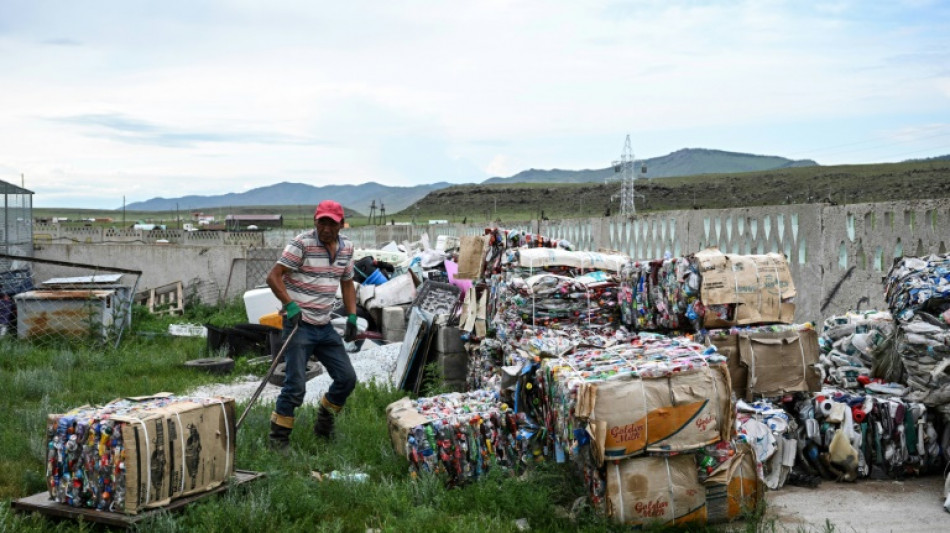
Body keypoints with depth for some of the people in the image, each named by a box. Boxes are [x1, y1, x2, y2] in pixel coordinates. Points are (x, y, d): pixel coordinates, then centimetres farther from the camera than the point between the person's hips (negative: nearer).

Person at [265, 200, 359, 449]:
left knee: (347, 378, 7)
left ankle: (324, 425, 29)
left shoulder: (346, 247, 9)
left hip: (325, 326, 7)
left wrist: (352, 316, 10)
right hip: (299, 325, -7)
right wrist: (290, 305, -24)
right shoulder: (302, 243, -12)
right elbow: (273, 276, -14)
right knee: (295, 386, -9)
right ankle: (278, 437, 8)